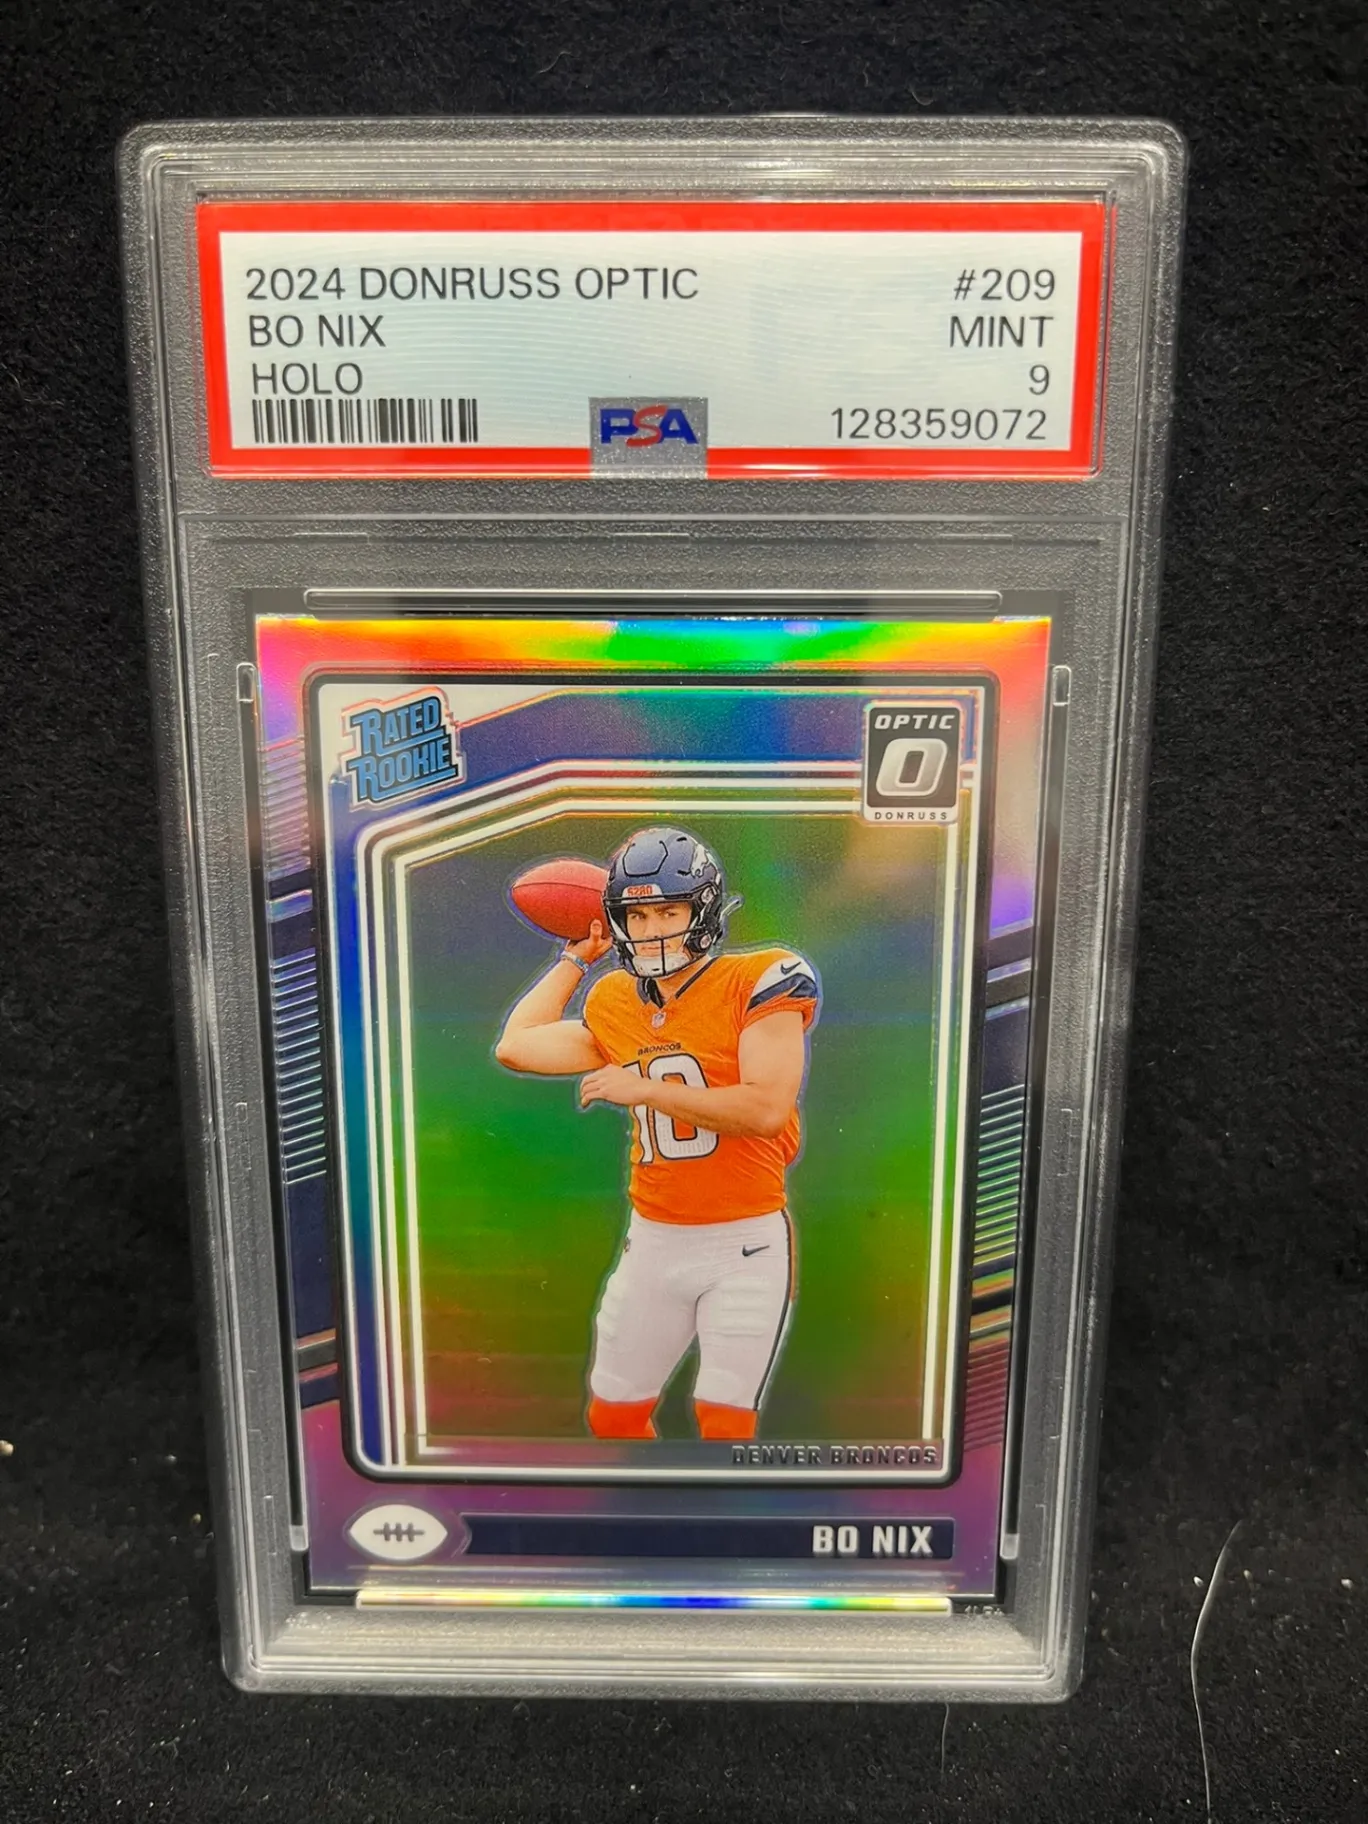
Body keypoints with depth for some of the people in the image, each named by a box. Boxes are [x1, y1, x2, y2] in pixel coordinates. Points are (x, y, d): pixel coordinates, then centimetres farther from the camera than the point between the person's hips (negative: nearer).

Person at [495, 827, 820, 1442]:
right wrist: (576, 957, 15)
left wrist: (643, 1090, -19)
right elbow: (515, 1047, 12)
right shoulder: (616, 1005, 5)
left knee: (724, 1424, -5)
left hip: (746, 1238, -6)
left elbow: (766, 1108, -23)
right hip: (653, 1240, 6)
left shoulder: (756, 983, -12)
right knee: (612, 1416, 15)